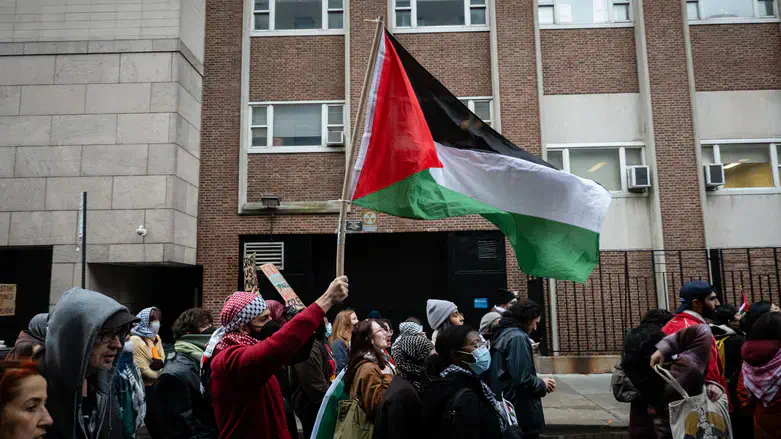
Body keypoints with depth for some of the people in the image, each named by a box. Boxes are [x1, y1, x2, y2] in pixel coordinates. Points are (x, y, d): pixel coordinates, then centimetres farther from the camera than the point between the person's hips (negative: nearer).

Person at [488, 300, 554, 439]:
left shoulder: (502, 335, 12)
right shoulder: (518, 337, -18)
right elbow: (522, 378, -25)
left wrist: (539, 382, 11)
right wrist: (543, 385, -6)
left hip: (505, 406, 9)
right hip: (520, 412, -9)